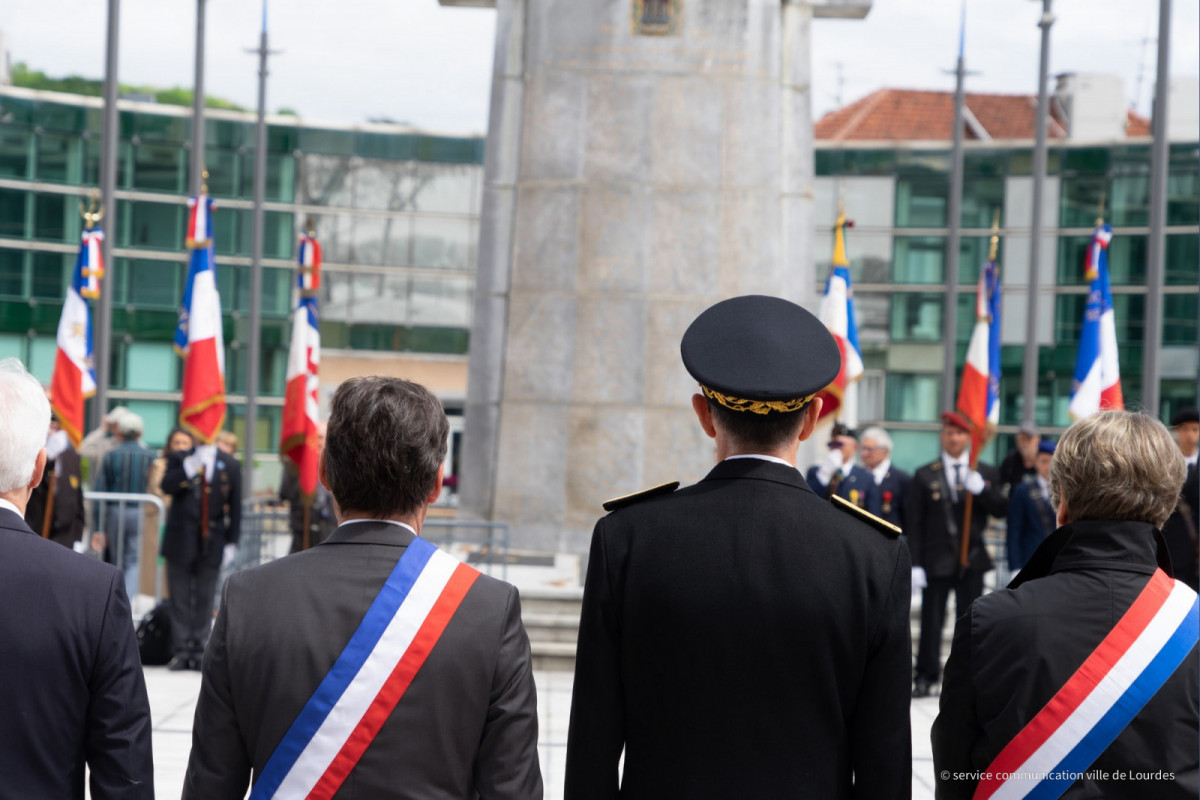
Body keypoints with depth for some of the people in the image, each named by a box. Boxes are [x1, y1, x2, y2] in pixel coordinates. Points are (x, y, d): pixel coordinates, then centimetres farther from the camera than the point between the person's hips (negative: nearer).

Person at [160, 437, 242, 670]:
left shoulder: (230, 466, 6)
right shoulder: (179, 458, 6)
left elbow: (235, 508, 7)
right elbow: (167, 486, -12)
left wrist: (231, 543, 1)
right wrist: (191, 465, -22)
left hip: (211, 544, 1)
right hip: (181, 541, -1)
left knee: (204, 599, 4)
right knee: (180, 598, 1)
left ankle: (199, 650, 10)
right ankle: (181, 650, 6)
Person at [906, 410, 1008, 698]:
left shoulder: (986, 473, 9)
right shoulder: (925, 476, 4)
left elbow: (1001, 509, -2)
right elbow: (914, 524, 0)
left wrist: (981, 489, -19)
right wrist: (915, 563, -7)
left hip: (972, 559, 1)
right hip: (937, 560, -1)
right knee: (932, 620, -1)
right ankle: (926, 677, 6)